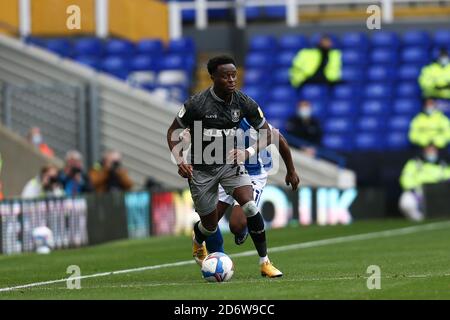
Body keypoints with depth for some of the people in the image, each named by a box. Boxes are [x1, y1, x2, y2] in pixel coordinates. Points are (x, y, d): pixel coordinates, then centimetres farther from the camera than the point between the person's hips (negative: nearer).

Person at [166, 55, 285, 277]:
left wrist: (250, 152, -22)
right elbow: (173, 132, -6)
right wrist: (179, 161, -21)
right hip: (202, 169, -2)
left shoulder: (244, 103, -10)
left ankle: (265, 263, -11)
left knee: (250, 207, -22)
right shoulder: (196, 104, -19)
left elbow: (266, 135, -2)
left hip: (231, 163, 2)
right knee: (210, 225, 6)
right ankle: (198, 241, 47)